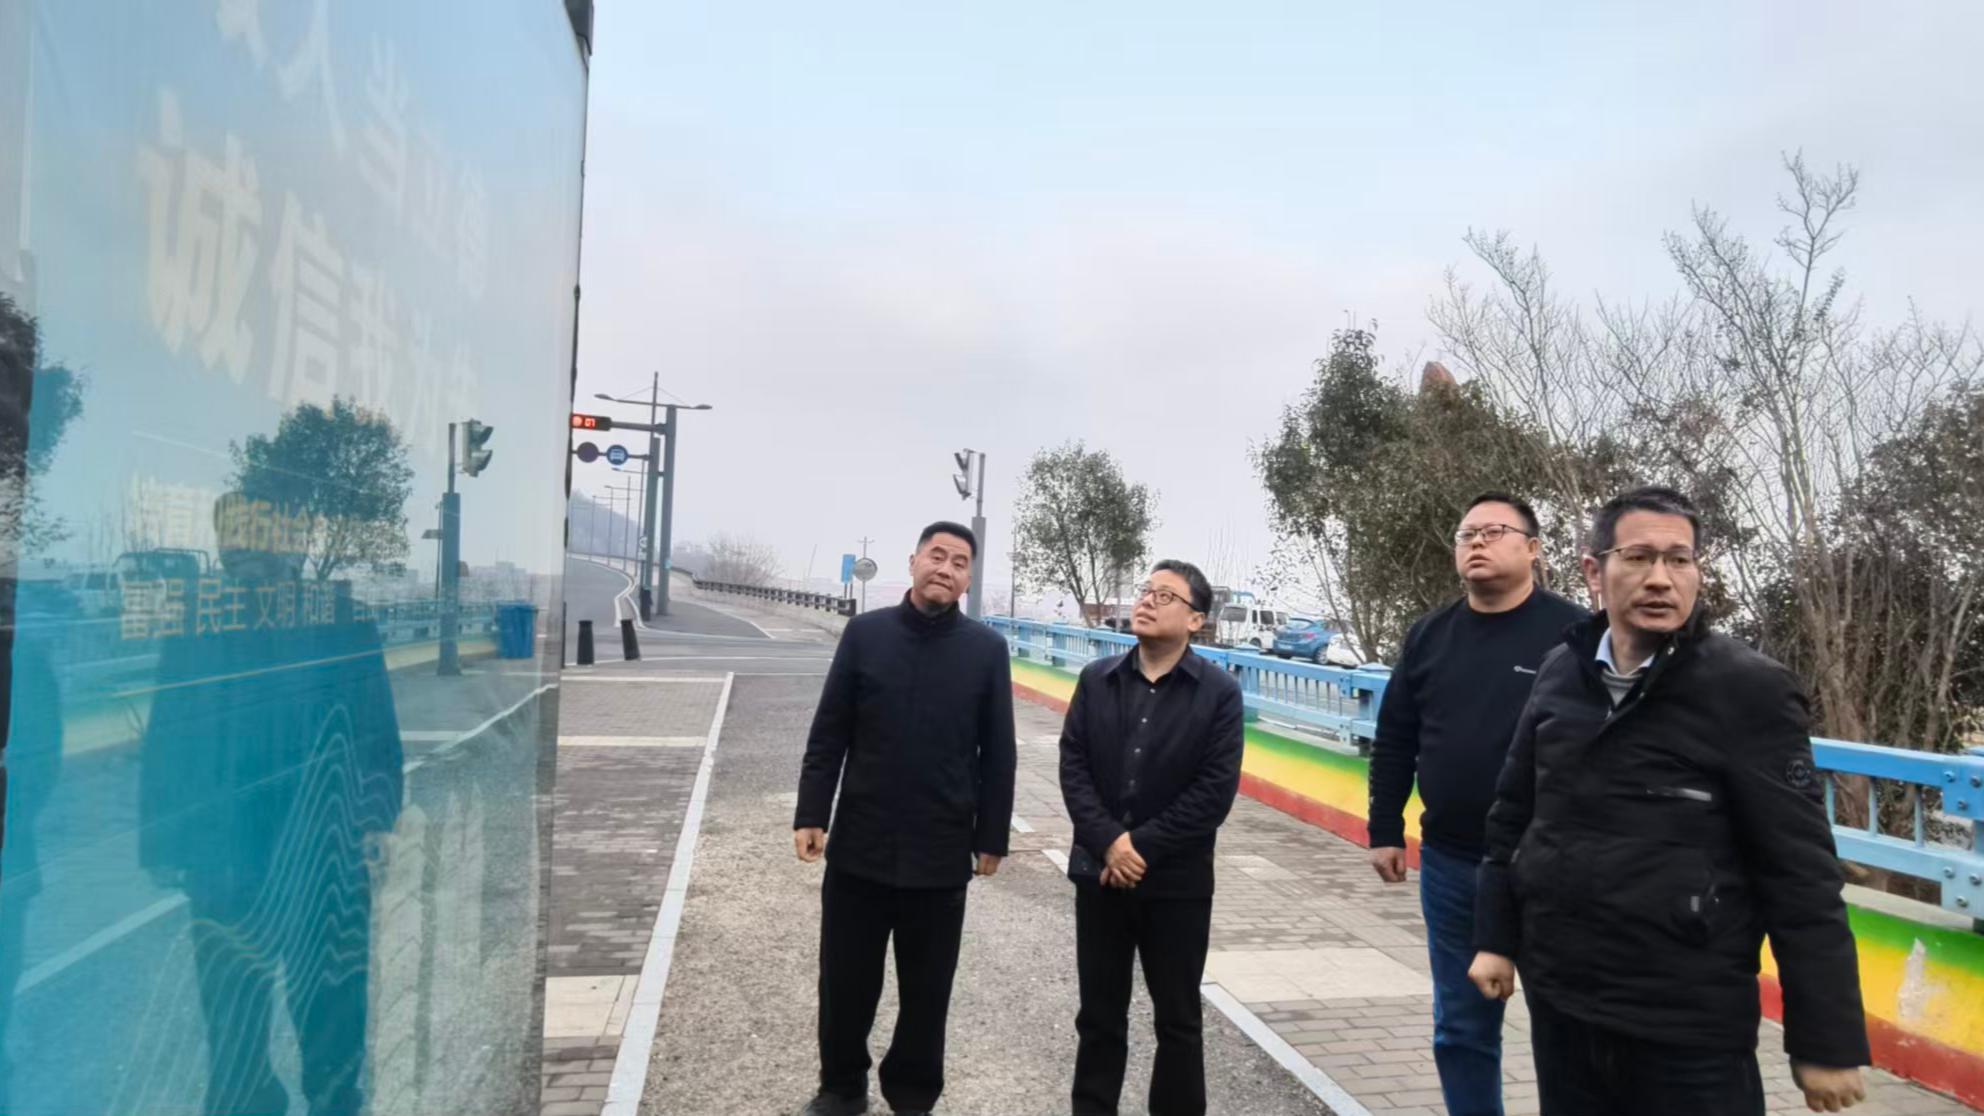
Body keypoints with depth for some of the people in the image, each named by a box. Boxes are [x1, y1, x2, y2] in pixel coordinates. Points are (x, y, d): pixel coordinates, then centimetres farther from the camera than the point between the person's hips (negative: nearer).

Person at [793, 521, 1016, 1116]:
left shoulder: (987, 648, -3)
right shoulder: (865, 633, -1)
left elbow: (998, 752, 1)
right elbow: (828, 733, 1)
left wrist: (992, 837, 0)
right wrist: (811, 814, -5)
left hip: (941, 854, 0)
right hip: (859, 845, 1)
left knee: (927, 990, 12)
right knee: (844, 980, 12)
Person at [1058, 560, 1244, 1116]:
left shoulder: (1219, 692, -6)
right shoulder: (1096, 679, 3)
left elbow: (1215, 790, -12)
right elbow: (1072, 766, -2)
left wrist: (1143, 847, -15)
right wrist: (1108, 843, -15)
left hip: (1177, 881, -2)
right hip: (1099, 872, 3)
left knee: (1178, 1022, 11)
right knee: (1099, 1017, 13)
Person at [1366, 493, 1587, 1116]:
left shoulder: (1576, 634, -7)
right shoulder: (1429, 636, 6)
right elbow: (1393, 742, 12)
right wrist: (1385, 831, 10)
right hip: (1450, 865, 4)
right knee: (1461, 1030, 14)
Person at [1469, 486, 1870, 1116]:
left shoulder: (1750, 691, -10)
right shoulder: (1561, 674, 2)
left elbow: (1801, 875, -10)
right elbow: (1513, 816, 12)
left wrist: (1827, 1039, -9)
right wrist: (1496, 936, 12)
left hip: (1689, 1025, -4)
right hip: (1558, 1000, 4)